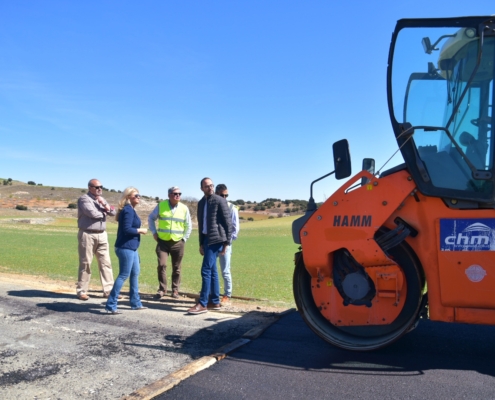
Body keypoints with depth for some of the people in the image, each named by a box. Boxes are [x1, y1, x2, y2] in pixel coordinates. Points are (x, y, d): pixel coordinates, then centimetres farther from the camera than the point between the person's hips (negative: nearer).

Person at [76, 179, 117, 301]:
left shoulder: (101, 199, 17)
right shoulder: (84, 199, -5)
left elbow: (113, 212, 8)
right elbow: (92, 213, -20)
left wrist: (105, 205, -8)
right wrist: (104, 213, -1)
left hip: (102, 235, 7)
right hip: (88, 235, -7)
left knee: (106, 263, 4)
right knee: (85, 263, 0)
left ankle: (108, 290, 8)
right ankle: (81, 291, 9)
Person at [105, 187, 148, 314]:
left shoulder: (130, 210, 15)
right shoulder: (128, 210, -15)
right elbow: (127, 229, -23)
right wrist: (141, 230, -11)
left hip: (131, 247, 10)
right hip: (126, 248, -10)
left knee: (135, 274, 16)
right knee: (123, 275, -6)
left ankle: (135, 303, 25)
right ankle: (111, 305, 0)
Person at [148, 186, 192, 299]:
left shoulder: (184, 208, 1)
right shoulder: (161, 205, -2)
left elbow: (188, 225, 10)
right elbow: (151, 218, 11)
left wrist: (184, 238, 3)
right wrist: (154, 232, 3)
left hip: (178, 243, 1)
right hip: (162, 241, -1)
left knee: (176, 268, 7)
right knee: (161, 265, -9)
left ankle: (175, 290, 18)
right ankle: (162, 289, 5)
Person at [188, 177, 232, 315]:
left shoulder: (220, 201, -8)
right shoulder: (201, 203, 13)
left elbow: (228, 223, -10)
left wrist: (226, 243, -13)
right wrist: (201, 243, 15)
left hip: (216, 239, -8)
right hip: (207, 239, 8)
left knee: (206, 270, -11)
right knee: (212, 271, 11)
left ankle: (203, 304, -6)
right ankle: (215, 302, 19)